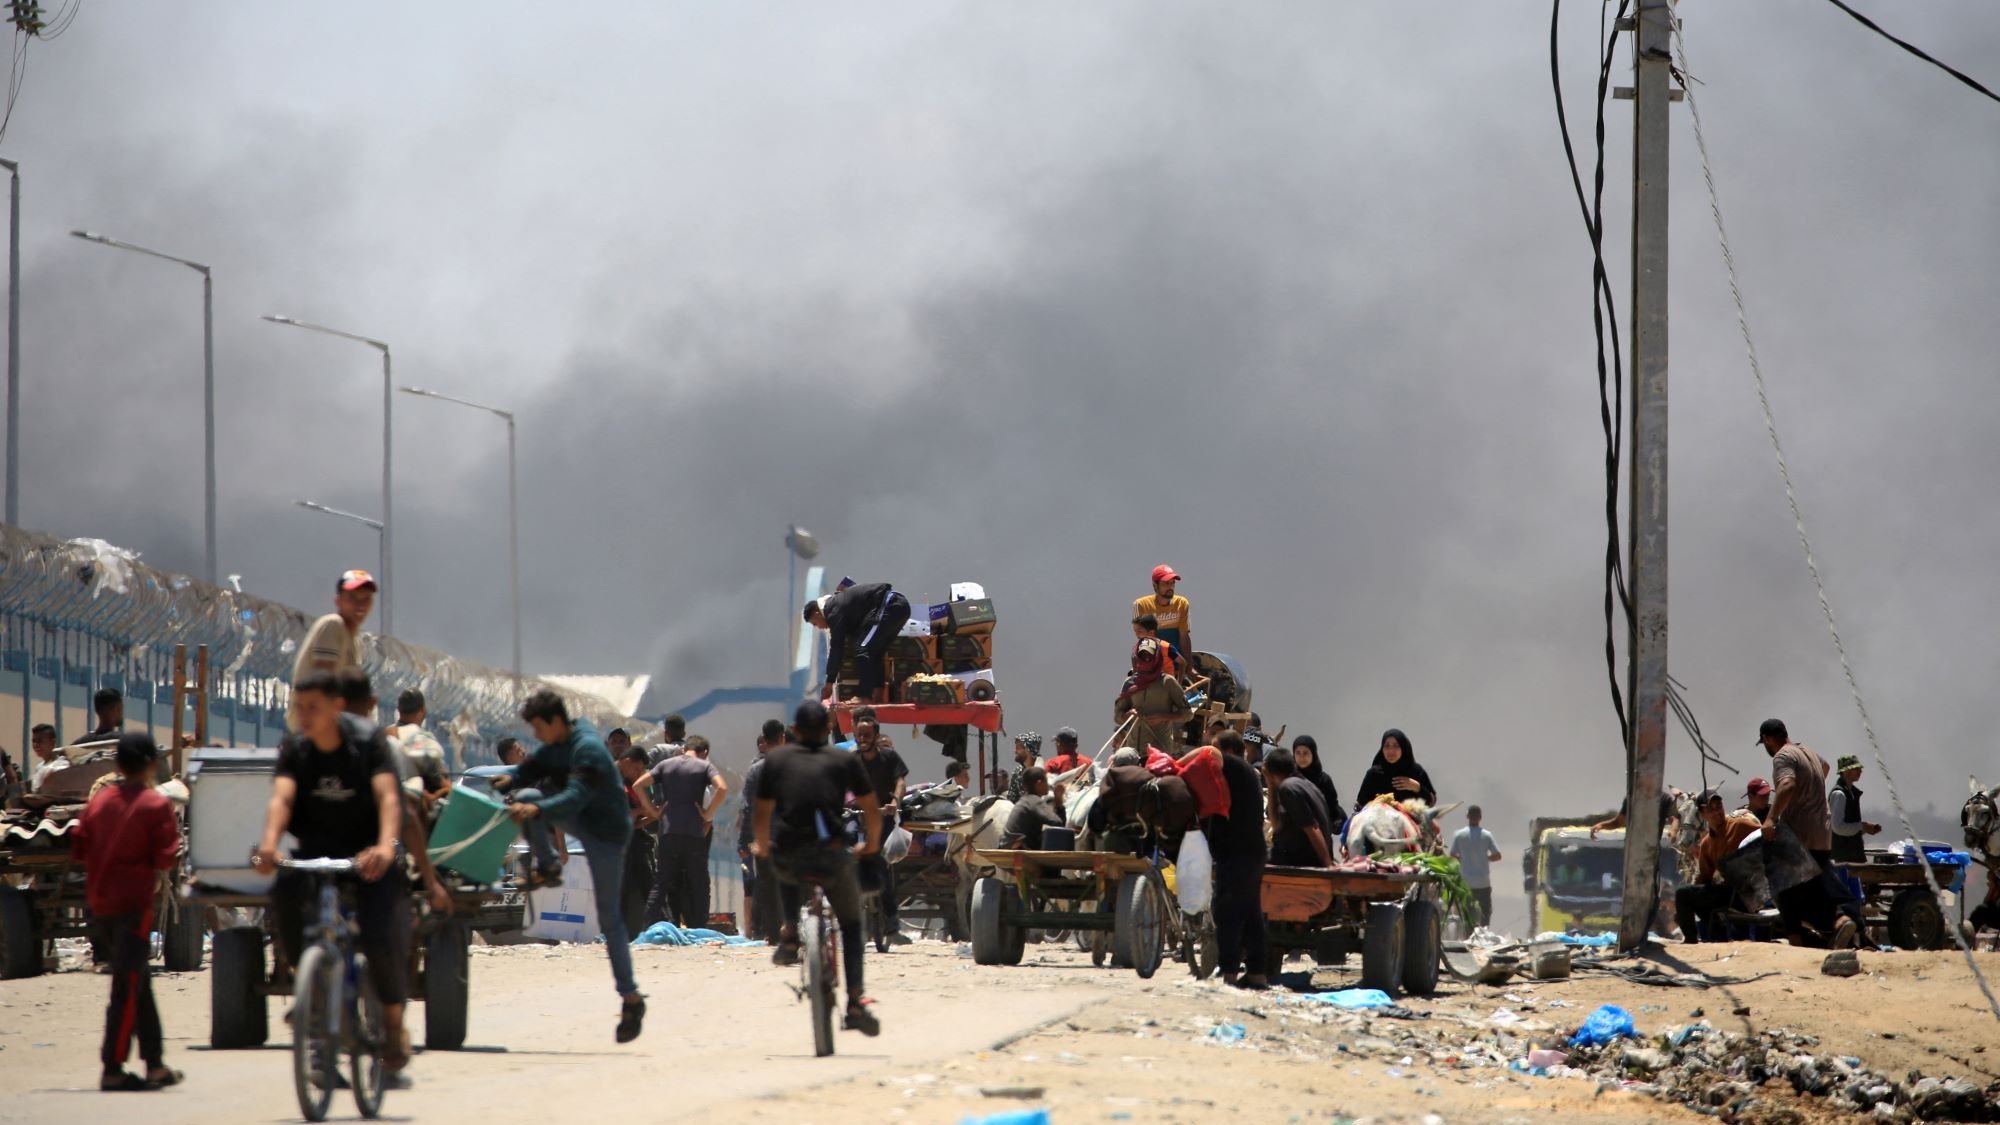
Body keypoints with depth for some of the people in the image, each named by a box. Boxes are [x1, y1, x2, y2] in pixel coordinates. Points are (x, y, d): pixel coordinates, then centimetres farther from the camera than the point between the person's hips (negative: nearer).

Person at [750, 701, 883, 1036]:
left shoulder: (776, 759, 13)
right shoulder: (844, 761, 13)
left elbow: (762, 813, 13)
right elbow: (872, 811, 15)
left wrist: (761, 846, 32)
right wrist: (870, 843, 33)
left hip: (787, 857, 1)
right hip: (831, 856, -1)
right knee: (850, 923, 19)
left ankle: (790, 932, 20)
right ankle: (856, 1000, 4)